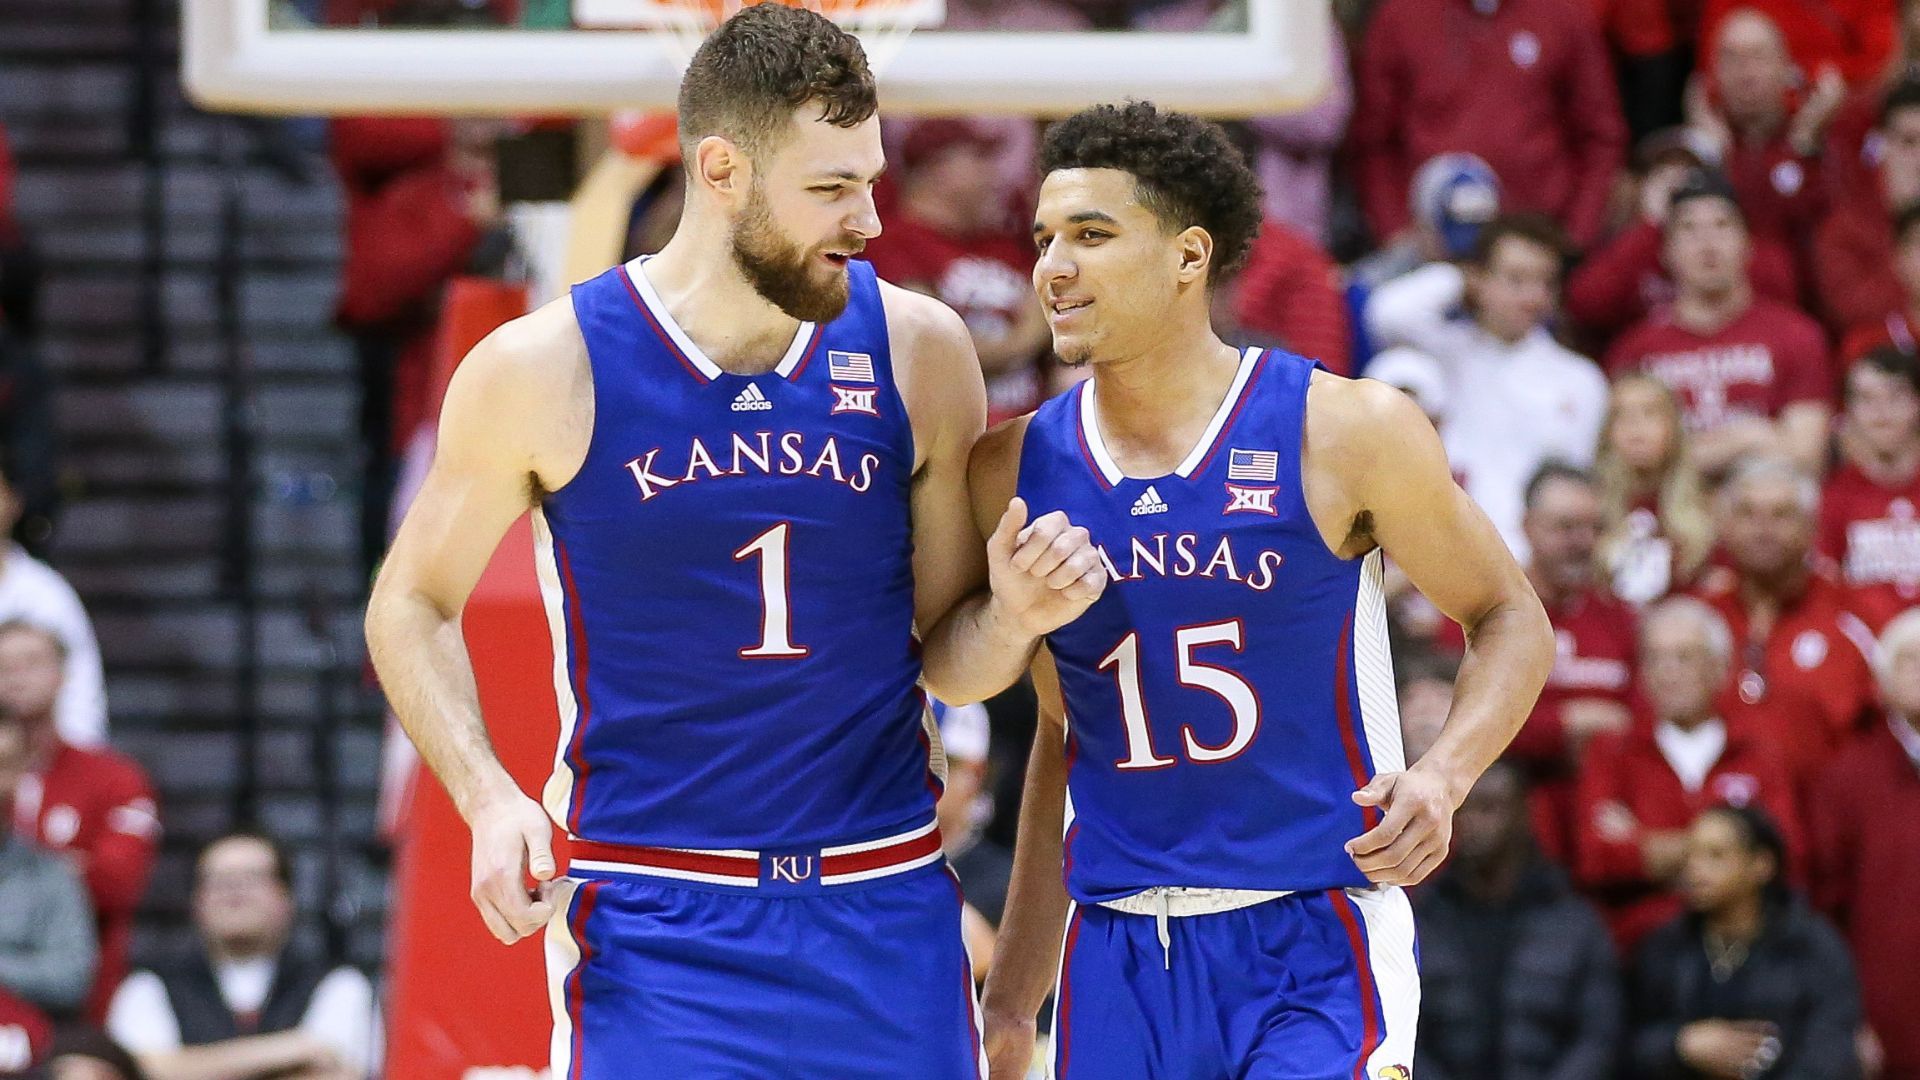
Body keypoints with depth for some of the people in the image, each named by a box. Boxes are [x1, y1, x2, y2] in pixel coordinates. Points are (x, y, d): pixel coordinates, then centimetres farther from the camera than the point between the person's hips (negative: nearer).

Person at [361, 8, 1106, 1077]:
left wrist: (1013, 618, -13)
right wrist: (491, 800, -9)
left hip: (886, 909, 3)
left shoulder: (918, 352, 1)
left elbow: (945, 657, 10)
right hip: (653, 925, -3)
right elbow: (412, 605, 6)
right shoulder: (548, 368, -6)